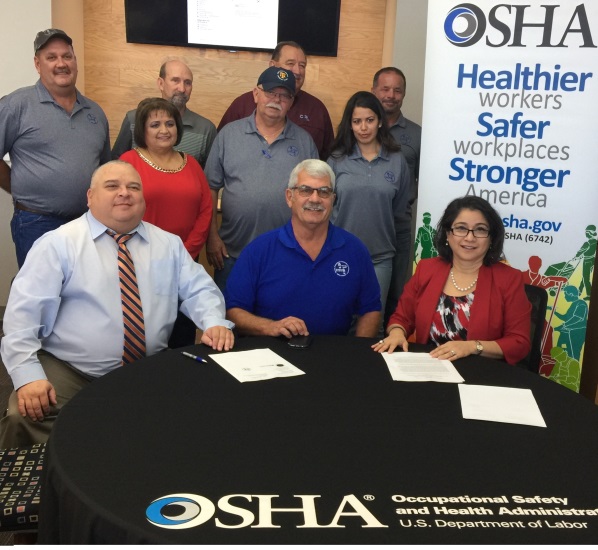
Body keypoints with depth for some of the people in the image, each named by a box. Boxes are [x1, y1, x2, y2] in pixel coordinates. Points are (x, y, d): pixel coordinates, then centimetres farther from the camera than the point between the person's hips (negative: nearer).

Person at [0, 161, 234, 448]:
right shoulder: (58, 244, -1)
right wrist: (28, 375, -19)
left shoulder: (168, 244, 12)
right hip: (67, 371, -2)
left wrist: (214, 322, -14)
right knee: (23, 417, -29)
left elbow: (198, 290, 9)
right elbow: (23, 311, -7)